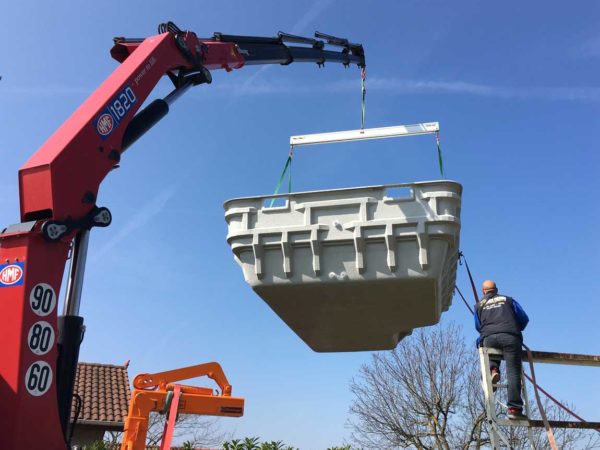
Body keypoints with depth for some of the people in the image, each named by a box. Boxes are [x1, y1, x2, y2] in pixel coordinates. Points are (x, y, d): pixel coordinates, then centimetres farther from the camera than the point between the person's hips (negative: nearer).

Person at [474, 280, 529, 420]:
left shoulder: (479, 305, 26)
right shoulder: (508, 300, 25)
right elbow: (524, 319, 20)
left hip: (489, 338, 1)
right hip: (511, 337, -1)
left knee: (491, 358, 30)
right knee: (513, 372, -3)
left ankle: (493, 369, -5)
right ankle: (514, 408, -13)